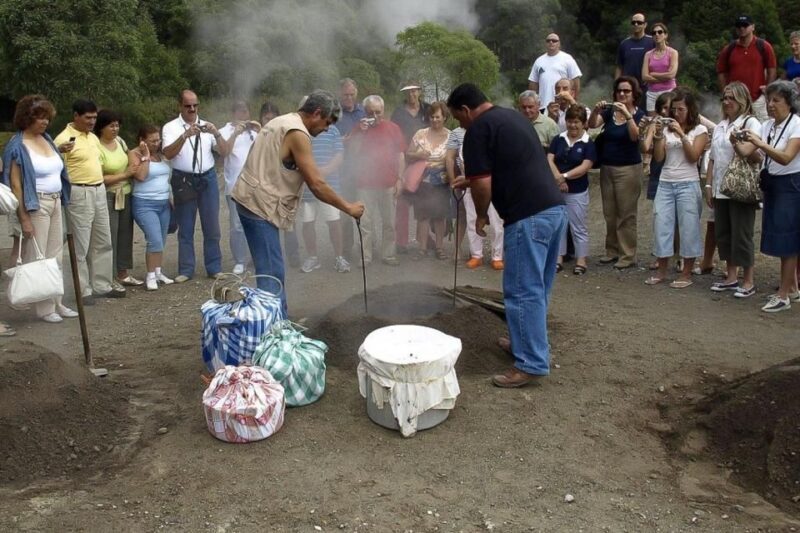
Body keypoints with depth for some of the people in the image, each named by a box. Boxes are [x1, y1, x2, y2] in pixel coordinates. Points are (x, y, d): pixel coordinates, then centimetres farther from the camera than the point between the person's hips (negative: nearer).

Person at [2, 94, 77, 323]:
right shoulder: (17, 146, -12)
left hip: (55, 202, 8)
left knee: (55, 255, 13)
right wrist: (23, 218, -19)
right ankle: (44, 308, 8)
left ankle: (56, 302, 23)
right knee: (37, 257, 0)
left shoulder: (46, 139, 10)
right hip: (35, 205, -8)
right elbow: (15, 184, -15)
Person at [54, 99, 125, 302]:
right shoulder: (64, 138, -12)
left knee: (103, 242, 13)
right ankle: (83, 290, 8)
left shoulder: (93, 137, 13)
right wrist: (58, 152, -40)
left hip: (99, 192, 8)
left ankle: (102, 285, 23)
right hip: (79, 194, -8)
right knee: (81, 245, -1)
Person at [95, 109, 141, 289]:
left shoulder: (119, 141, 6)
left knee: (125, 234, 12)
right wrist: (124, 175, -16)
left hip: (126, 195, 8)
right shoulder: (97, 148, -16)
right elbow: (99, 178, -19)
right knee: (110, 236, -5)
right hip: (108, 197, -7)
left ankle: (123, 274, 23)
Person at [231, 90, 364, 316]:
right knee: (272, 273, -9)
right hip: (261, 205, -10)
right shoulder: (298, 133, -14)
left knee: (272, 269, 15)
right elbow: (317, 185, -16)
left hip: (251, 199, 10)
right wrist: (349, 208, -8)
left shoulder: (280, 122, 17)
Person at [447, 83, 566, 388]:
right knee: (537, 287, 19)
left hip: (529, 217, -9)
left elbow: (482, 183, -13)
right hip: (554, 208, 10)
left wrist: (481, 215, 5)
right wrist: (468, 181, 34)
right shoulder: (512, 116, 21)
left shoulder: (479, 129, -6)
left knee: (523, 291, -3)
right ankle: (529, 342, 32)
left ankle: (532, 364, 1)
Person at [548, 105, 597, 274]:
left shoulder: (588, 143, -5)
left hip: (577, 192, -3)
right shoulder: (558, 139, 5)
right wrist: (558, 178, -19)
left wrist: (565, 176, -22)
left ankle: (581, 260, 13)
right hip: (556, 189, 3)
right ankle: (558, 258, 18)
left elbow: (585, 167, -14)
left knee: (579, 227, 4)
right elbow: (549, 160, -3)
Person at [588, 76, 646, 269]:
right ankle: (612, 250, 20)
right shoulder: (609, 112, 7)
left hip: (628, 169, -4)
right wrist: (596, 110, -26)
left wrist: (627, 115, -32)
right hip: (607, 167, 5)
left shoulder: (639, 115, -3)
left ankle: (628, 255, 1)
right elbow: (592, 124, -8)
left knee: (626, 214, -4)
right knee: (609, 213, 10)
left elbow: (635, 136, -20)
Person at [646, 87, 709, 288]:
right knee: (661, 225, 1)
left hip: (687, 184, -3)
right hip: (665, 183, 3)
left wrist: (681, 134, -14)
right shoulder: (667, 127, 10)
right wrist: (658, 136, -8)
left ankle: (687, 273, 8)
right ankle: (661, 270, 12)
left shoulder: (699, 130, 3)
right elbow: (658, 157, 5)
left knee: (688, 227, 0)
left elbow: (693, 156, -8)